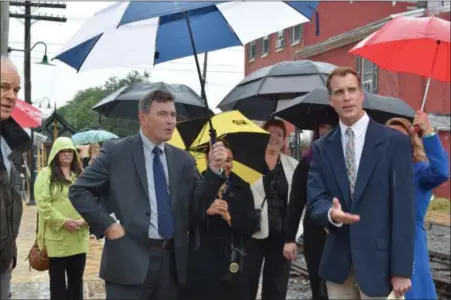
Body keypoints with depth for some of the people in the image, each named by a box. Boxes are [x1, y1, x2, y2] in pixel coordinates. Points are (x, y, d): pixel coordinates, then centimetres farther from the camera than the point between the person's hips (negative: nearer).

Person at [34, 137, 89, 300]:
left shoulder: (81, 174, 13)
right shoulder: (46, 174, -2)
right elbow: (42, 203, -11)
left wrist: (84, 219, -9)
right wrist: (62, 221, -18)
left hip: (79, 236, 4)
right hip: (56, 235, -4)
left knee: (77, 277, 11)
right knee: (57, 277, 5)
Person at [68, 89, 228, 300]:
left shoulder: (183, 159, 11)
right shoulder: (116, 151, -1)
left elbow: (197, 202, 7)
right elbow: (78, 191, -1)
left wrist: (214, 169, -7)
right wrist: (108, 225, -9)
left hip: (172, 262, 5)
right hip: (130, 260, -4)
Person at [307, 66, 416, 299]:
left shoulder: (394, 141, -4)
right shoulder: (321, 148, 6)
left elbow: (404, 208, -8)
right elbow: (315, 202, 0)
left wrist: (402, 270, -12)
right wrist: (331, 213, -24)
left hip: (379, 261, -3)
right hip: (337, 262, 3)